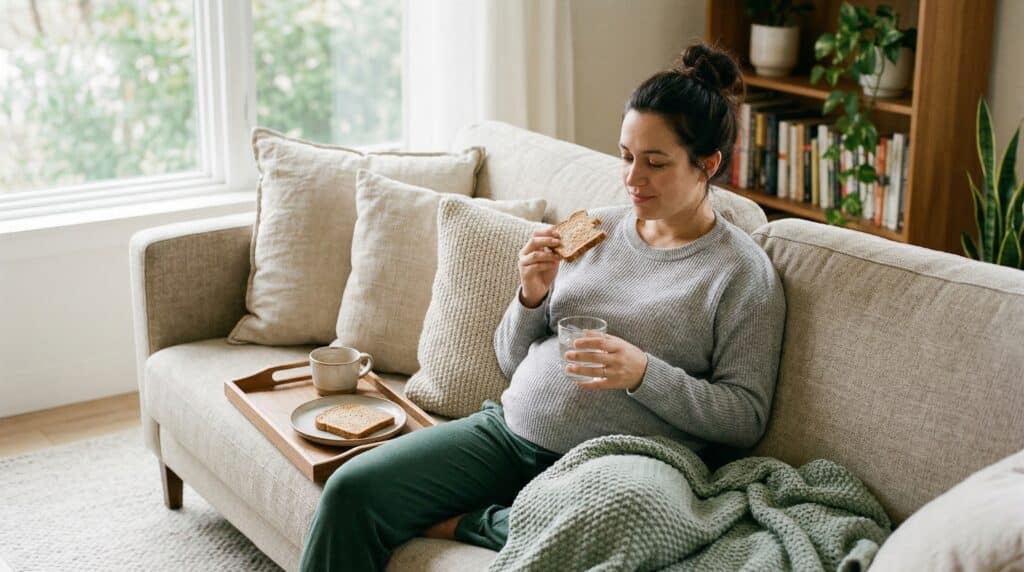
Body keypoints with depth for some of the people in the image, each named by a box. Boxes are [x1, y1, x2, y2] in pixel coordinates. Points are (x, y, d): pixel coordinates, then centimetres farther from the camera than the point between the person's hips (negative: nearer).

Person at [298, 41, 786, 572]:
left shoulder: (743, 272, -4)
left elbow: (747, 417, -7)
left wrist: (643, 373, -20)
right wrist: (531, 297, -7)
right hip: (509, 430, 5)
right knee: (351, 489, -12)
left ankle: (462, 524, -10)